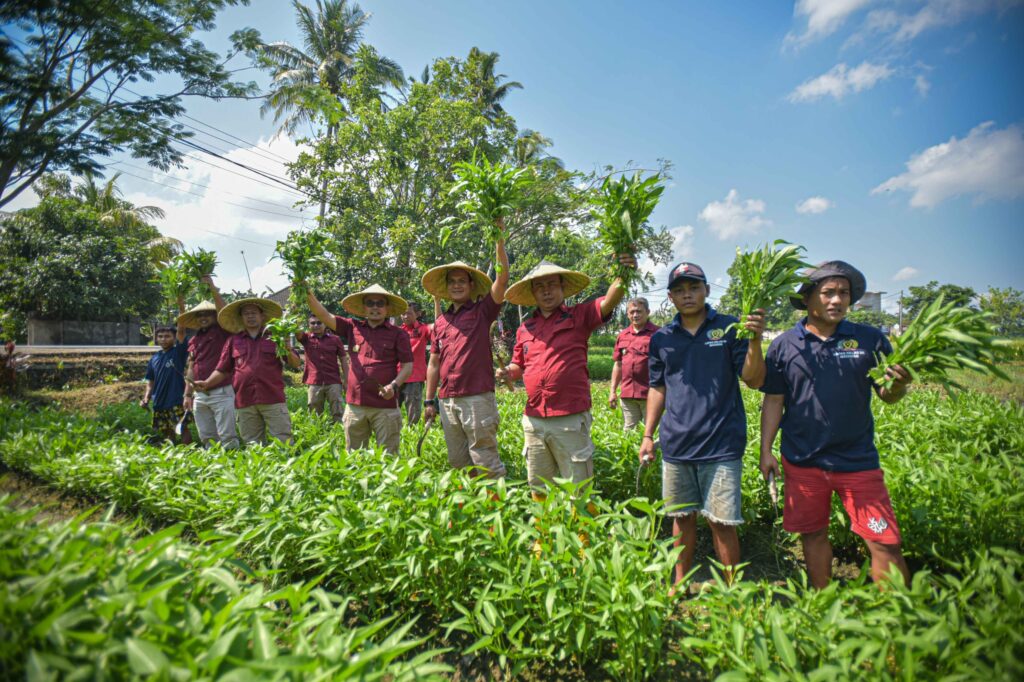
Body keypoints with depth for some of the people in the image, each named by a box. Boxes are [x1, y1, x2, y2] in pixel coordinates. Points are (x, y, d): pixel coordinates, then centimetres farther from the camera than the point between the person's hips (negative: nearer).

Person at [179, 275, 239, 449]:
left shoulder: (223, 331, 0)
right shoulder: (194, 340, 14)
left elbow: (223, 311, -18)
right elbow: (191, 369, 16)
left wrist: (212, 288, -21)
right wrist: (188, 394, 13)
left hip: (222, 392, -6)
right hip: (199, 395, 6)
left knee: (227, 437, -6)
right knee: (207, 438, 11)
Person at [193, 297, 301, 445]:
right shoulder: (233, 341, 15)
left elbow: (296, 364, 7)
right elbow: (222, 370, 17)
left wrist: (288, 351, -13)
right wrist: (206, 383, 0)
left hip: (273, 399, -2)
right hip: (245, 402, 3)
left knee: (283, 443, -4)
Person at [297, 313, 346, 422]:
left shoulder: (335, 339, 4)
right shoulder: (306, 338, 7)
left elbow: (343, 361, 5)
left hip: (333, 382, -1)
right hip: (314, 383, 2)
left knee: (339, 415, -2)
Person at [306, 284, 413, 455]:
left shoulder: (398, 334, 1)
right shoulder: (352, 328, 10)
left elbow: (407, 365, 0)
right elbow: (324, 316, 6)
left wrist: (394, 385, -15)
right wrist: (309, 295, -7)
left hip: (386, 406, -3)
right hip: (355, 404, 3)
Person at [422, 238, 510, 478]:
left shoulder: (483, 311, 2)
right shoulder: (440, 322, 14)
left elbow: (502, 277, -11)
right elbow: (434, 364, 17)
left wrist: (499, 240, -16)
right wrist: (429, 400, 14)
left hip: (477, 398, -5)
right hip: (447, 401, 5)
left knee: (486, 462, -3)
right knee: (457, 461, 14)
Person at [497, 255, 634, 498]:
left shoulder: (579, 316, -1)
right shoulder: (525, 328, 9)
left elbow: (609, 301, -17)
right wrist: (507, 373, -3)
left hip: (571, 420, -4)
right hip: (533, 421, 4)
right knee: (539, 490, 20)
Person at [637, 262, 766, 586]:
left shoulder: (730, 328, -2)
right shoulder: (661, 338, 7)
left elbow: (754, 380, -6)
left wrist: (755, 340, -22)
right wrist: (648, 435, 8)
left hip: (721, 444, -3)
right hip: (676, 446, 3)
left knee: (721, 522, 2)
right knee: (682, 518, 15)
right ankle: (680, 583, 32)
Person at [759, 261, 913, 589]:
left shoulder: (871, 339, 1)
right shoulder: (783, 346, 0)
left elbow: (887, 395, 3)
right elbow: (773, 401, 4)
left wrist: (899, 384, -20)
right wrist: (765, 450, 0)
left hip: (857, 460, 0)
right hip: (802, 461, 1)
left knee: (884, 542, -1)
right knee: (813, 535, 13)